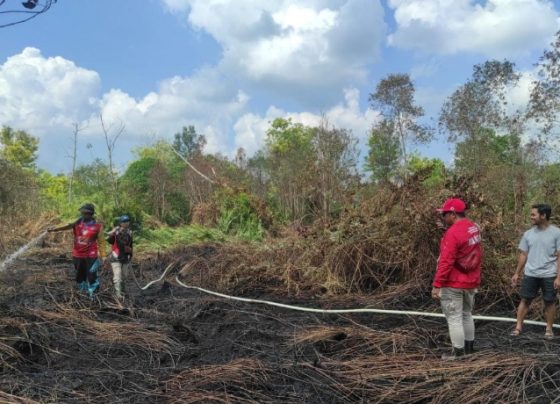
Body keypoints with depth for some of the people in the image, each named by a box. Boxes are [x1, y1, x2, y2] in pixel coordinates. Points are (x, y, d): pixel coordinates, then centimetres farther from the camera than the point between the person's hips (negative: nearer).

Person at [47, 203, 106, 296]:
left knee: (92, 276, -7)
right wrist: (55, 229, -37)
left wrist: (102, 256, -2)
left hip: (91, 256, -4)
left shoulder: (97, 226, -6)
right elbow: (67, 226, -18)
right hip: (77, 255, 4)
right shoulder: (77, 222, 1)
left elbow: (101, 242, -1)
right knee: (80, 276, 17)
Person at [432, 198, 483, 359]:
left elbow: (446, 262, -24)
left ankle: (458, 351, 5)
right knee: (466, 314, 20)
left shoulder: (453, 233, -22)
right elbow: (474, 254, 12)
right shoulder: (474, 228, 5)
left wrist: (437, 285, -21)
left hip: (454, 283, -9)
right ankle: (469, 347, 30)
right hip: (471, 281, 9)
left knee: (454, 317, 0)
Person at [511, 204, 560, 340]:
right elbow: (523, 255, 10)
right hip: (530, 274, 3)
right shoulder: (528, 234, 3)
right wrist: (517, 273, 10)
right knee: (525, 300, 6)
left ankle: (549, 329, 20)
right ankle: (518, 326, 12)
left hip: (549, 275, -3)